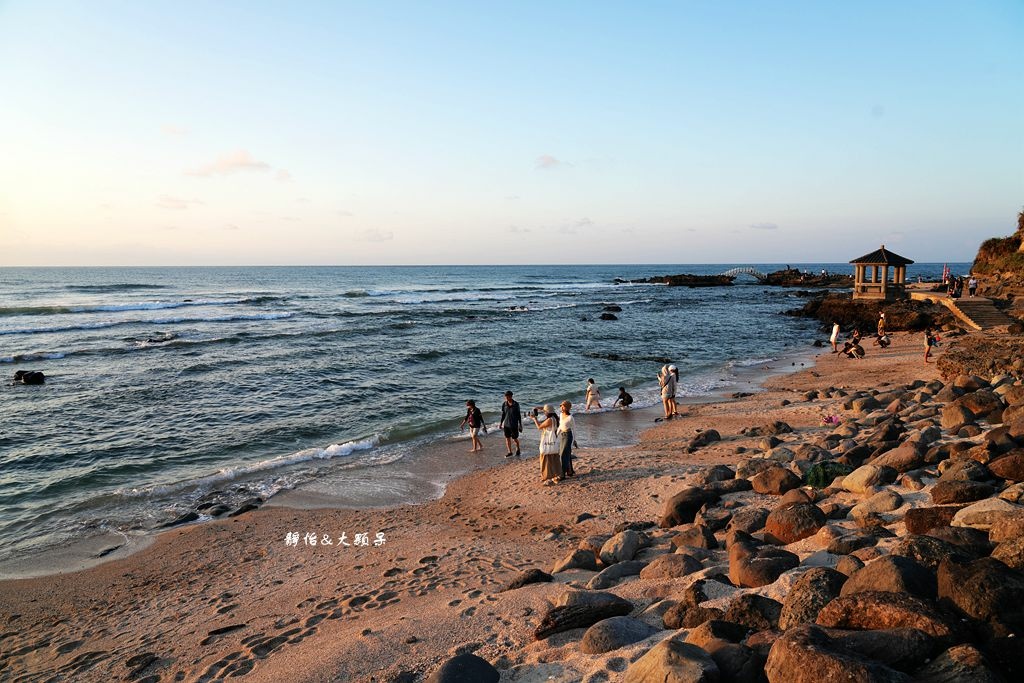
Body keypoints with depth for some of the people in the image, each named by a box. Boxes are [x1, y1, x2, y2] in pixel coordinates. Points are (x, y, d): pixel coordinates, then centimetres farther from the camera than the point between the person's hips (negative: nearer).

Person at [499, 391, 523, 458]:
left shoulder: (516, 404, -9)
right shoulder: (504, 404, -1)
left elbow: (519, 415, -2)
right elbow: (503, 414, 8)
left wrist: (520, 425, -2)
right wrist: (501, 423, 3)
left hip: (514, 425, -3)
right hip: (506, 424, 3)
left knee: (515, 439, 4)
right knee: (507, 438, 6)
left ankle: (517, 449, 31)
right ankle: (510, 452, 17)